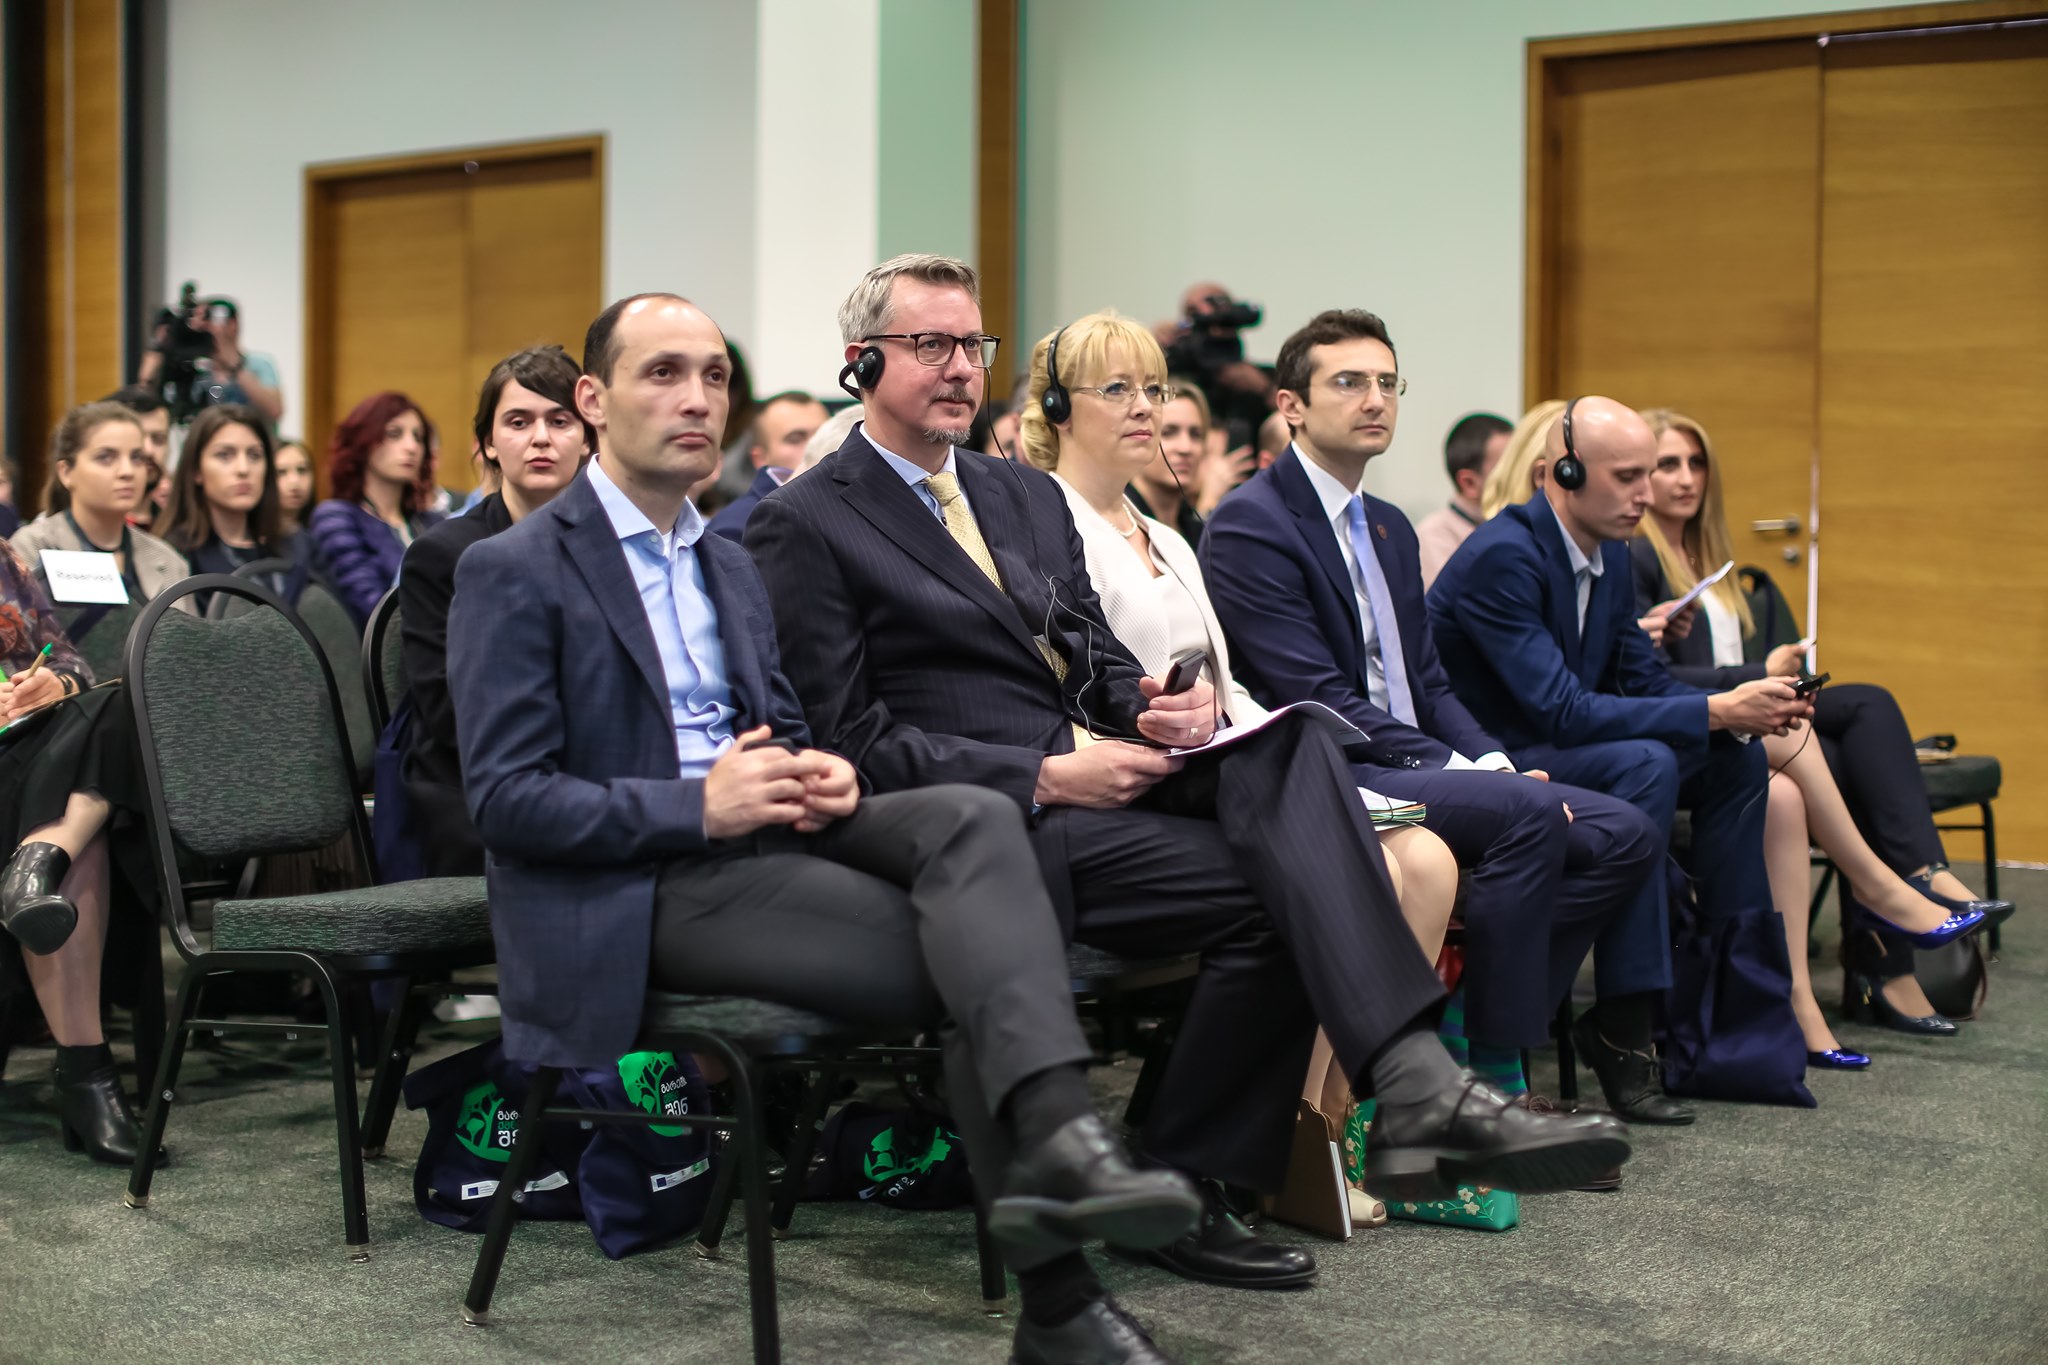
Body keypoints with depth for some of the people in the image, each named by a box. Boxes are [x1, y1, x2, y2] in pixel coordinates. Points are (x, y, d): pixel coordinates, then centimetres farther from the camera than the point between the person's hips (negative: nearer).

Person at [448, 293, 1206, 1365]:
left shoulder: (730, 566, 20)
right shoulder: (513, 573, -4)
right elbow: (505, 800, -11)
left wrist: (827, 776, -2)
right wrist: (699, 805, -20)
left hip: (759, 835, 7)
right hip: (634, 888, -7)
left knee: (970, 818, -25)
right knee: (969, 964, -23)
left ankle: (1057, 1139, -39)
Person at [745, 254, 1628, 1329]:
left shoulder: (1028, 497, 22)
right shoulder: (803, 526, -1)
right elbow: (851, 739, -9)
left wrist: (1155, 708, -5)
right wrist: (1046, 775, -17)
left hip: (1095, 768, 6)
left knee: (1291, 748, -25)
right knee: (1278, 890, -25)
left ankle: (1414, 1084, -36)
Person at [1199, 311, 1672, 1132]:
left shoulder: (1391, 530, 20)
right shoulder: (1251, 527, -8)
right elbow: (1316, 697, -16)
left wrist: (1496, 762, -2)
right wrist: (1460, 771, -19)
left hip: (1415, 770, 9)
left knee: (1624, 835, -6)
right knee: (1531, 812, -29)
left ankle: (1487, 1032, -5)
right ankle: (1494, 1077, -19)